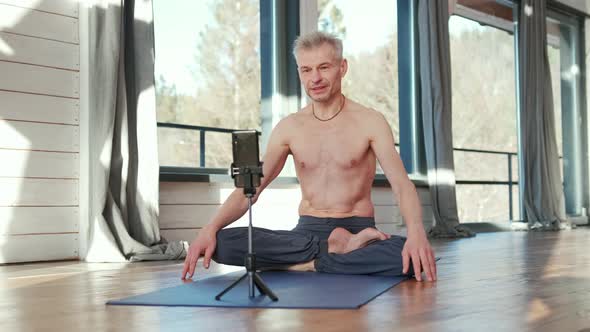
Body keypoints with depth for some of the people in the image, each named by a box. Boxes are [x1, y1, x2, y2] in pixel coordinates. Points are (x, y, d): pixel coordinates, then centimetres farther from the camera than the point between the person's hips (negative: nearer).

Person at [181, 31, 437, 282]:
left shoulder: (370, 122, -2)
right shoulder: (288, 128, 7)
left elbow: (402, 185, -13)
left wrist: (416, 232, -36)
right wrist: (209, 229, -16)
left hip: (356, 230, -2)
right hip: (307, 231, 3)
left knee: (412, 258, -37)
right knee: (223, 243, -25)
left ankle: (307, 264, -22)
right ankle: (335, 249, -20)